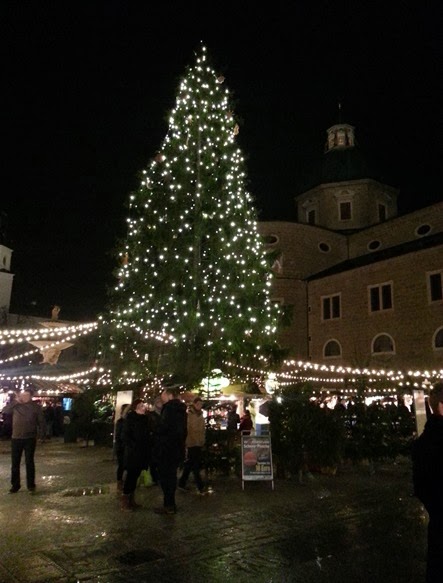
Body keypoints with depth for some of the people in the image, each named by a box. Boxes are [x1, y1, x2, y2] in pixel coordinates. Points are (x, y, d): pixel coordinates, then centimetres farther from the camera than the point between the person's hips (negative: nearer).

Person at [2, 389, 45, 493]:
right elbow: (5, 410, -7)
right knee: (15, 462, 8)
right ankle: (15, 485, 21)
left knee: (29, 462, 4)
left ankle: (31, 485, 14)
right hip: (16, 438, 3)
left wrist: (41, 433, -11)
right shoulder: (16, 405, 3)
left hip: (30, 438, -2)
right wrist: (15, 401, -15)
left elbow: (41, 421, -1)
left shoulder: (36, 407, -3)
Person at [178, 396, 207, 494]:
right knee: (195, 465, -4)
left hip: (199, 443, 8)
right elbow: (186, 429, -14)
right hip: (191, 443, -7)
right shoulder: (188, 414, -11)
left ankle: (182, 483, 24)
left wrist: (203, 441, 15)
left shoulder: (200, 415, 12)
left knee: (189, 464, 14)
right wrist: (186, 442, -17)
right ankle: (200, 487, -1)